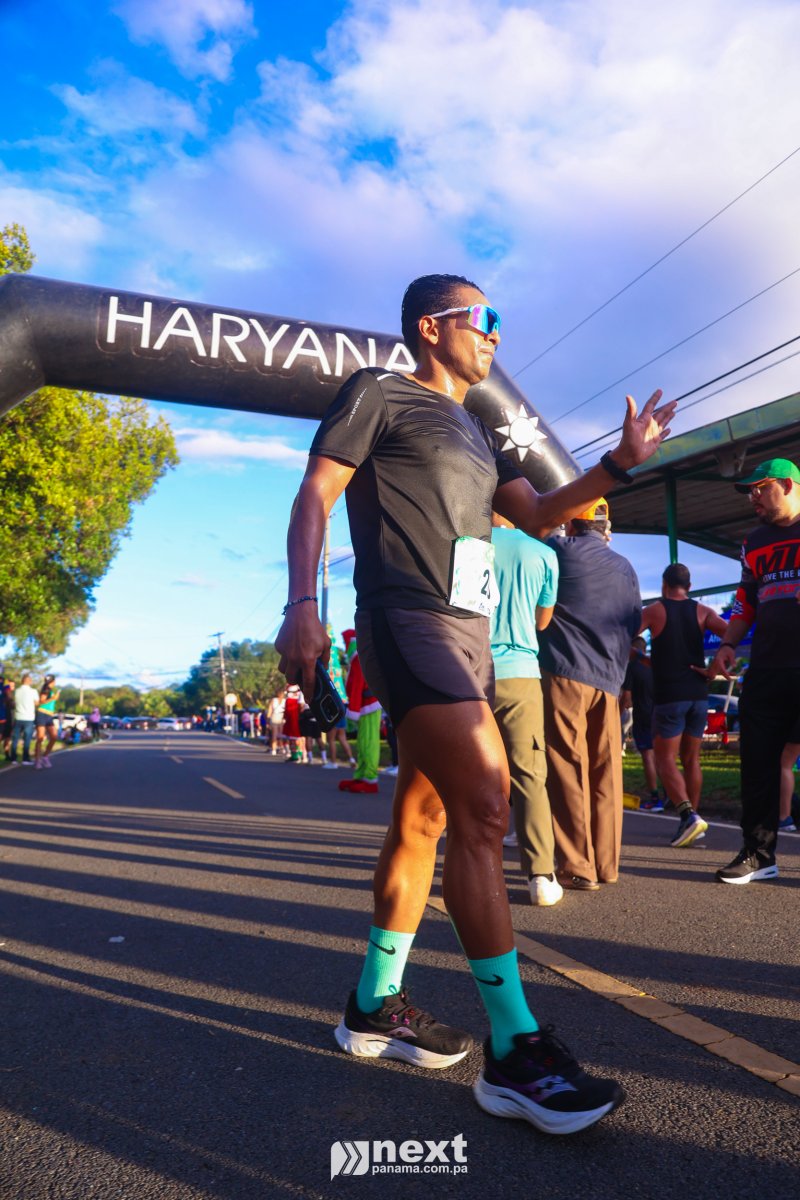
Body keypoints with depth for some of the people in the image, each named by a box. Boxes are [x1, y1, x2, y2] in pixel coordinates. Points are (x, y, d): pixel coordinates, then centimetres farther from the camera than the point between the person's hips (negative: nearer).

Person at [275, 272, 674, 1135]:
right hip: (408, 620, -9)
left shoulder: (473, 436, 26)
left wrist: (623, 460, 13)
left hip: (467, 635, 9)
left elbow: (537, 515, 23)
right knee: (484, 804, -18)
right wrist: (301, 605, -17)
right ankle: (513, 1050, -9)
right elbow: (315, 495, -4)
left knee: (423, 818, 10)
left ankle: (374, 1008, 22)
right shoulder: (378, 393, 4)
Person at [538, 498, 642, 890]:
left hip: (565, 674, -5)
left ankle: (578, 867, -4)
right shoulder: (625, 567, 15)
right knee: (606, 774, 9)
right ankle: (606, 864, 15)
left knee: (568, 770, -4)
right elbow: (634, 624, 20)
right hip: (608, 680, 6)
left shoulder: (562, 550, -1)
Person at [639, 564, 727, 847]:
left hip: (668, 696, -4)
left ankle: (688, 815, -20)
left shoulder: (655, 610, -2)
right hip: (698, 694, 4)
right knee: (691, 760, 14)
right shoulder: (702, 611, 6)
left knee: (665, 760, -1)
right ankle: (691, 819, 17)